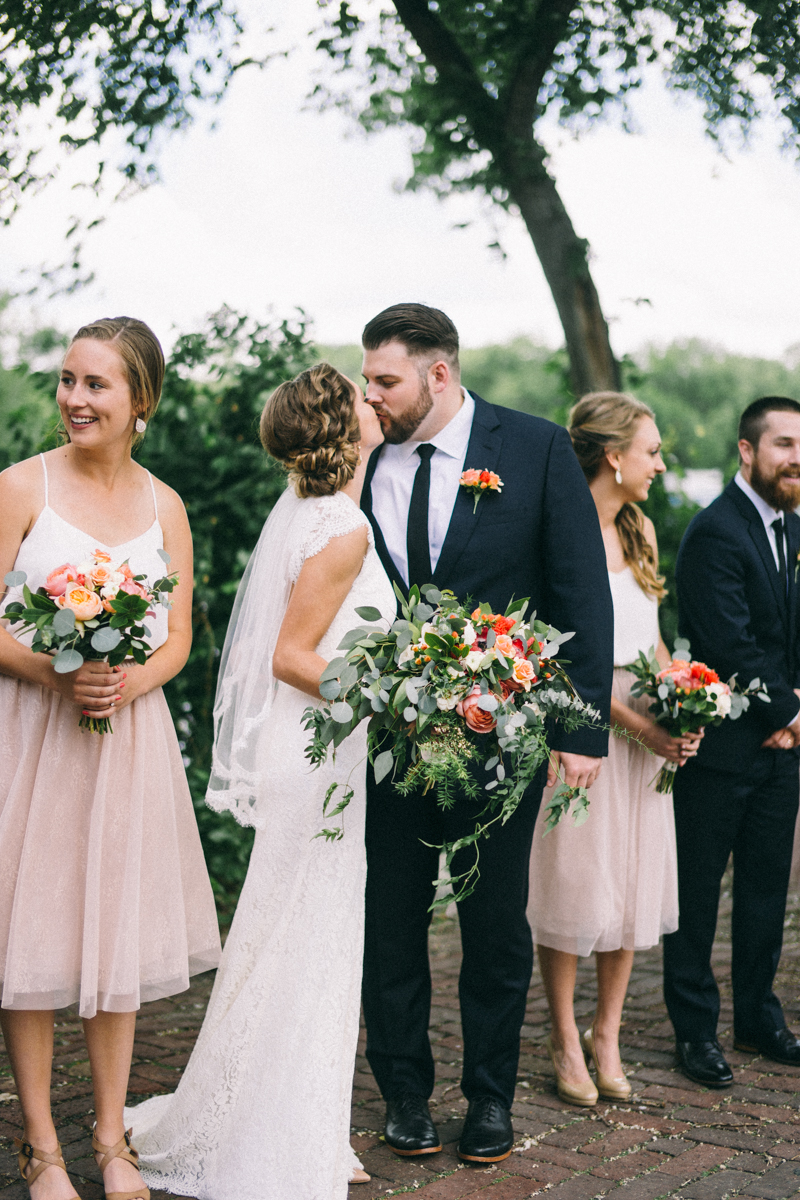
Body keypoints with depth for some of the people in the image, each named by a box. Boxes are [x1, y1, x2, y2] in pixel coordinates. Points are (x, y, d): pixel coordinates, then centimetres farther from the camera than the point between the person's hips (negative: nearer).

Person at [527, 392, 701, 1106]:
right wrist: (638, 724, -18)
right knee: (571, 883, 2)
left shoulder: (640, 529, 11)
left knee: (632, 882, 10)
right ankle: (566, 1041, 16)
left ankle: (608, 1036, 22)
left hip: (644, 732, 7)